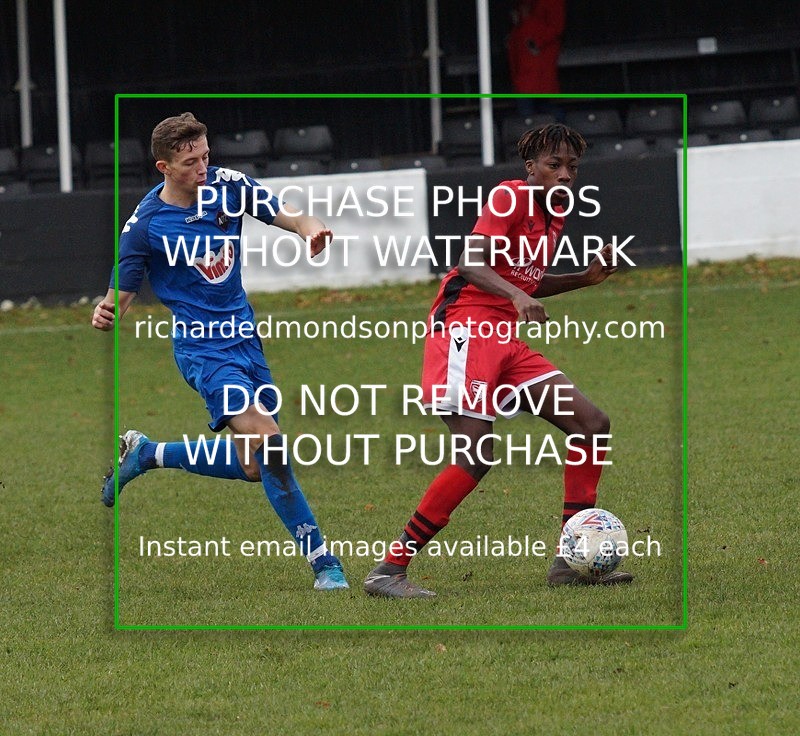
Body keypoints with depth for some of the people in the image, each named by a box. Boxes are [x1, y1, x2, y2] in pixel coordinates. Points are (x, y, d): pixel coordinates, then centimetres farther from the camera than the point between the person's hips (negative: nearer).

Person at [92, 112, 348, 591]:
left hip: (245, 336, 6)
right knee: (268, 443, -24)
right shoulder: (144, 226, -14)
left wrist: (310, 229, -27)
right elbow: (122, 296, -7)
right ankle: (323, 563, -18)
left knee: (254, 468, 11)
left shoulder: (229, 186, -3)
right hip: (203, 348, -6)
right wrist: (106, 316, -31)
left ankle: (146, 454, 32)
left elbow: (290, 217, -4)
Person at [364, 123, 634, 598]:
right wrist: (516, 295, -39)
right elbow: (472, 263, -22)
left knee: (593, 424, 2)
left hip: (506, 341, 9)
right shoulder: (510, 197, -9)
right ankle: (389, 571, -16)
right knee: (479, 454, -20)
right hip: (465, 329, -9)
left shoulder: (555, 214, 18)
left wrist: (586, 278, 19)